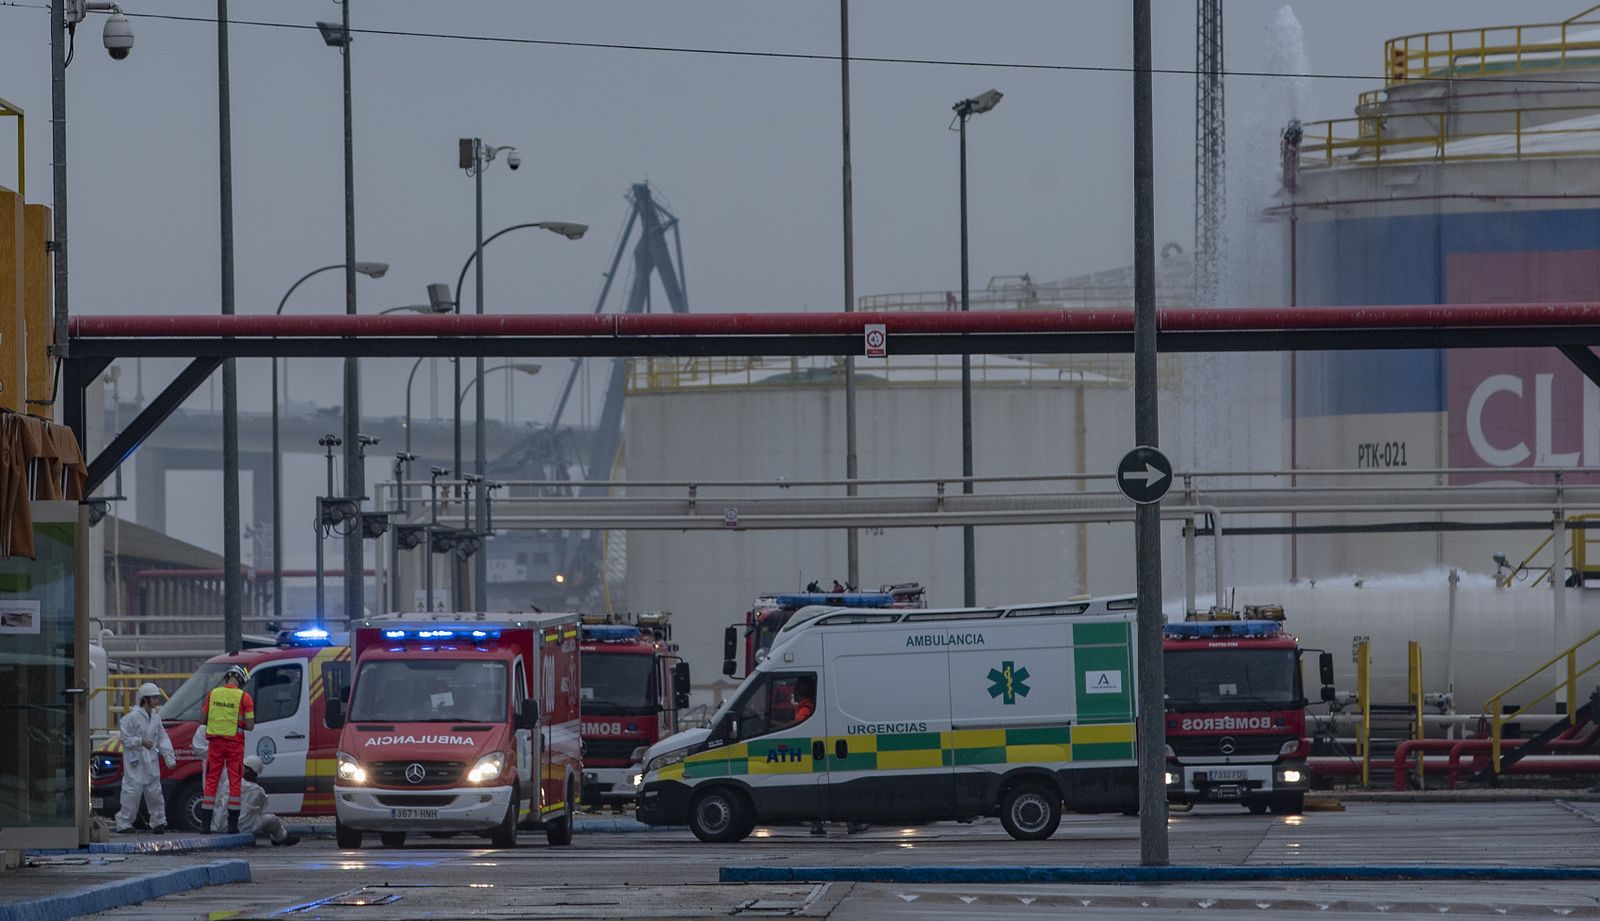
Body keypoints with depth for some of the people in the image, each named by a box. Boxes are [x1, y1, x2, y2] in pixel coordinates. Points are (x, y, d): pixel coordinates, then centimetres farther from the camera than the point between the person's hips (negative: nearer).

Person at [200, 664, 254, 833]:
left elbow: (202, 720, 5)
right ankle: (232, 824, 1)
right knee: (235, 781, 4)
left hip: (215, 742, 2)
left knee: (211, 780, 9)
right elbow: (250, 725, -9)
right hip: (235, 743, -2)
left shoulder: (213, 694, 2)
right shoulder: (244, 697, -7)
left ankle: (206, 823, 6)